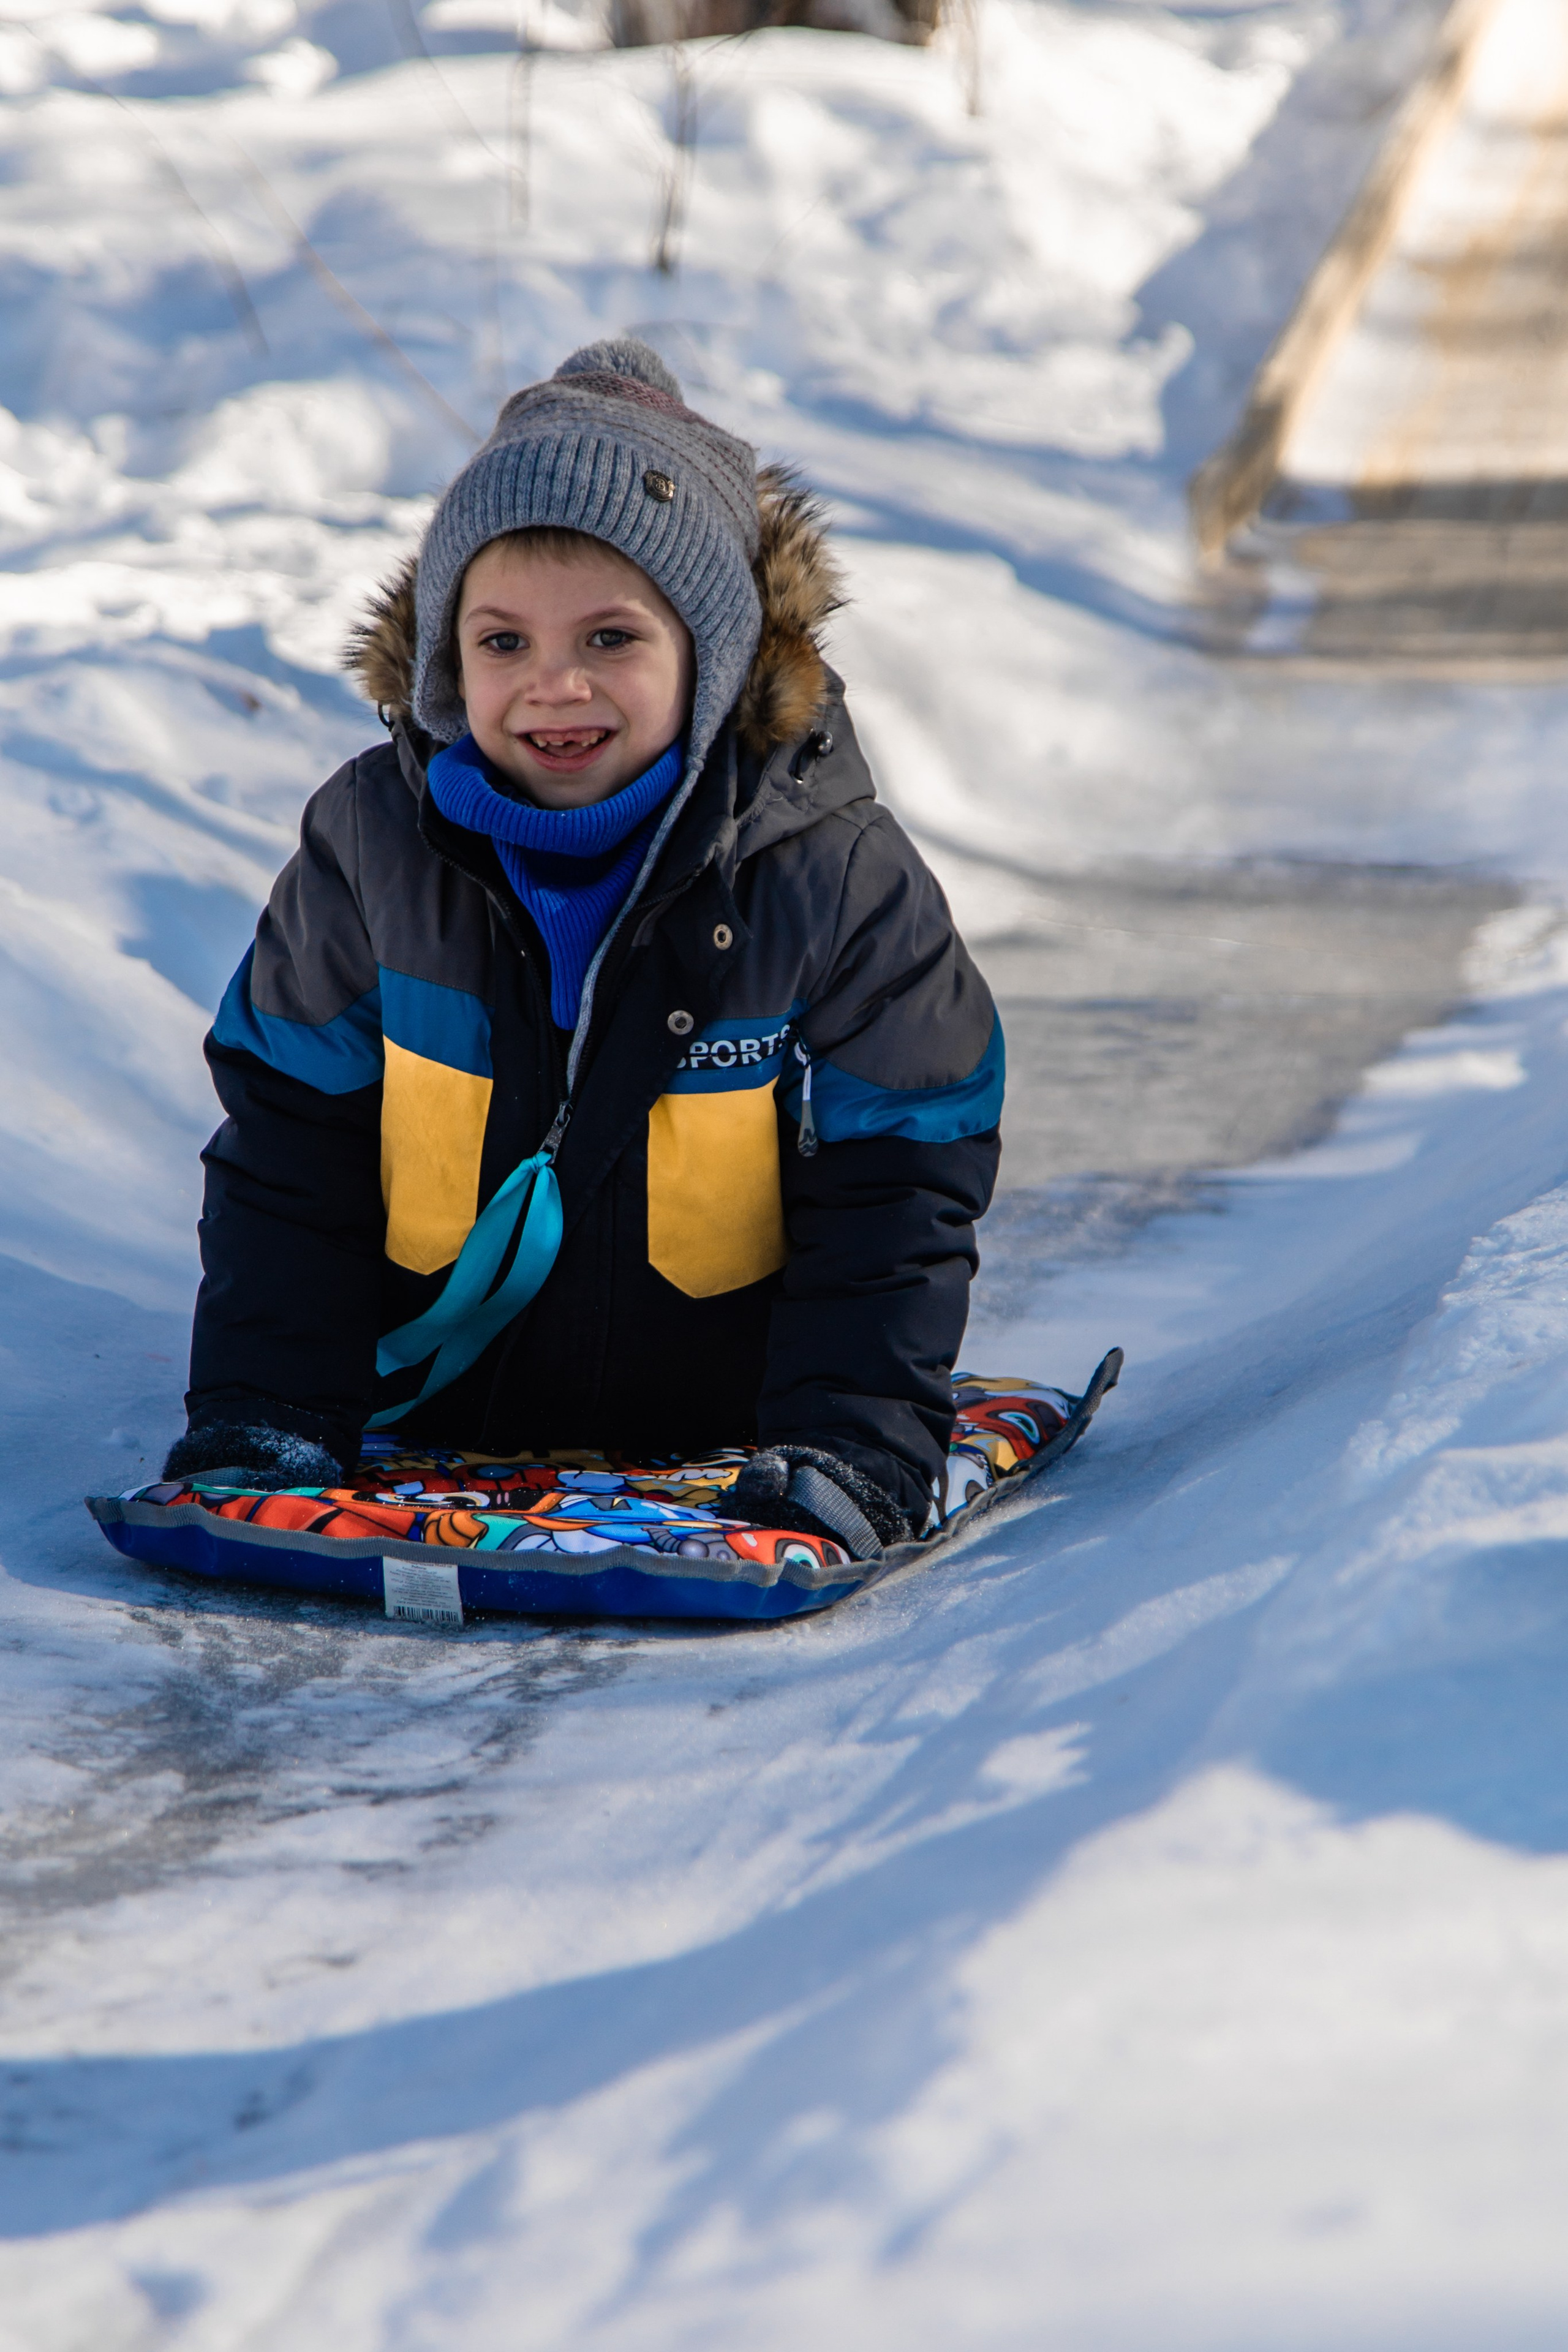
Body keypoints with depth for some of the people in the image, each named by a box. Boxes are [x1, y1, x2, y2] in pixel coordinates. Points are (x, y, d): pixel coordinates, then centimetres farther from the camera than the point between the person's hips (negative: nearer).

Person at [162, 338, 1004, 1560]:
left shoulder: (838, 876, -16)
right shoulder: (372, 843, -10)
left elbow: (892, 1197, -12)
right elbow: (288, 1153, -3)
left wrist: (852, 1448, -23)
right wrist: (267, 1414, -12)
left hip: (723, 1422, -1)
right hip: (438, 1418, 1)